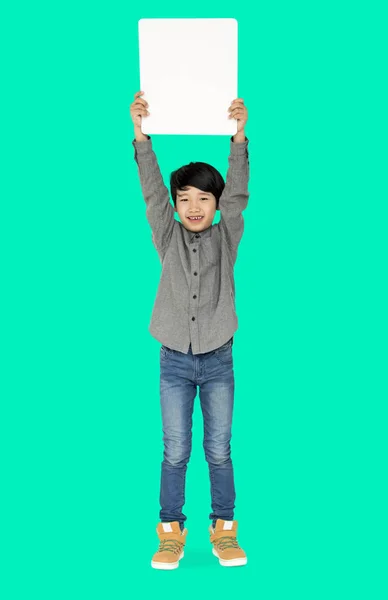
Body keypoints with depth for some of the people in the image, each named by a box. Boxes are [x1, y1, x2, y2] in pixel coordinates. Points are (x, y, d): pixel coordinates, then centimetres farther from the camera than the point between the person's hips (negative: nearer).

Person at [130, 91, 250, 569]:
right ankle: (171, 532, 22)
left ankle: (224, 530, 24)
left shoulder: (226, 238, 0)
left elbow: (237, 193, -14)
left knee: (219, 452, 8)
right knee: (175, 453, 7)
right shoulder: (168, 238, 0)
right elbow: (152, 190, -11)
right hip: (174, 361, 0)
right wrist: (140, 133, -23)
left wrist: (238, 136, -27)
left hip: (218, 360, 0)